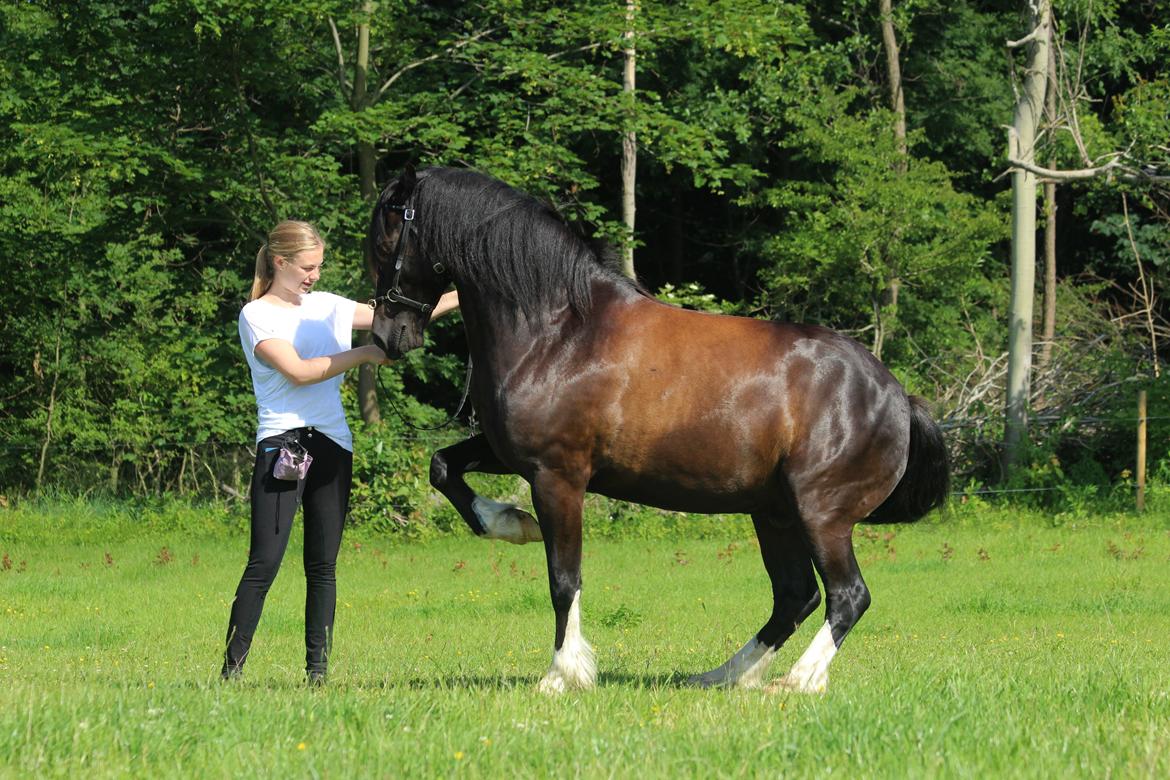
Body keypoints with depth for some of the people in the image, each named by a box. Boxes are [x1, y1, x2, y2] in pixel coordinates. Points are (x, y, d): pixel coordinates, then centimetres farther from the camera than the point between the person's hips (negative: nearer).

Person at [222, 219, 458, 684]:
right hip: (282, 443, -6)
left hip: (333, 445, 6)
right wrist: (364, 354, -12)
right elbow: (298, 370, -14)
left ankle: (317, 669, 7)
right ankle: (232, 668, -9)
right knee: (264, 562, -12)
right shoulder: (256, 315, -2)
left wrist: (462, 296, 12)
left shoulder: (326, 307, 15)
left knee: (323, 565, 5)